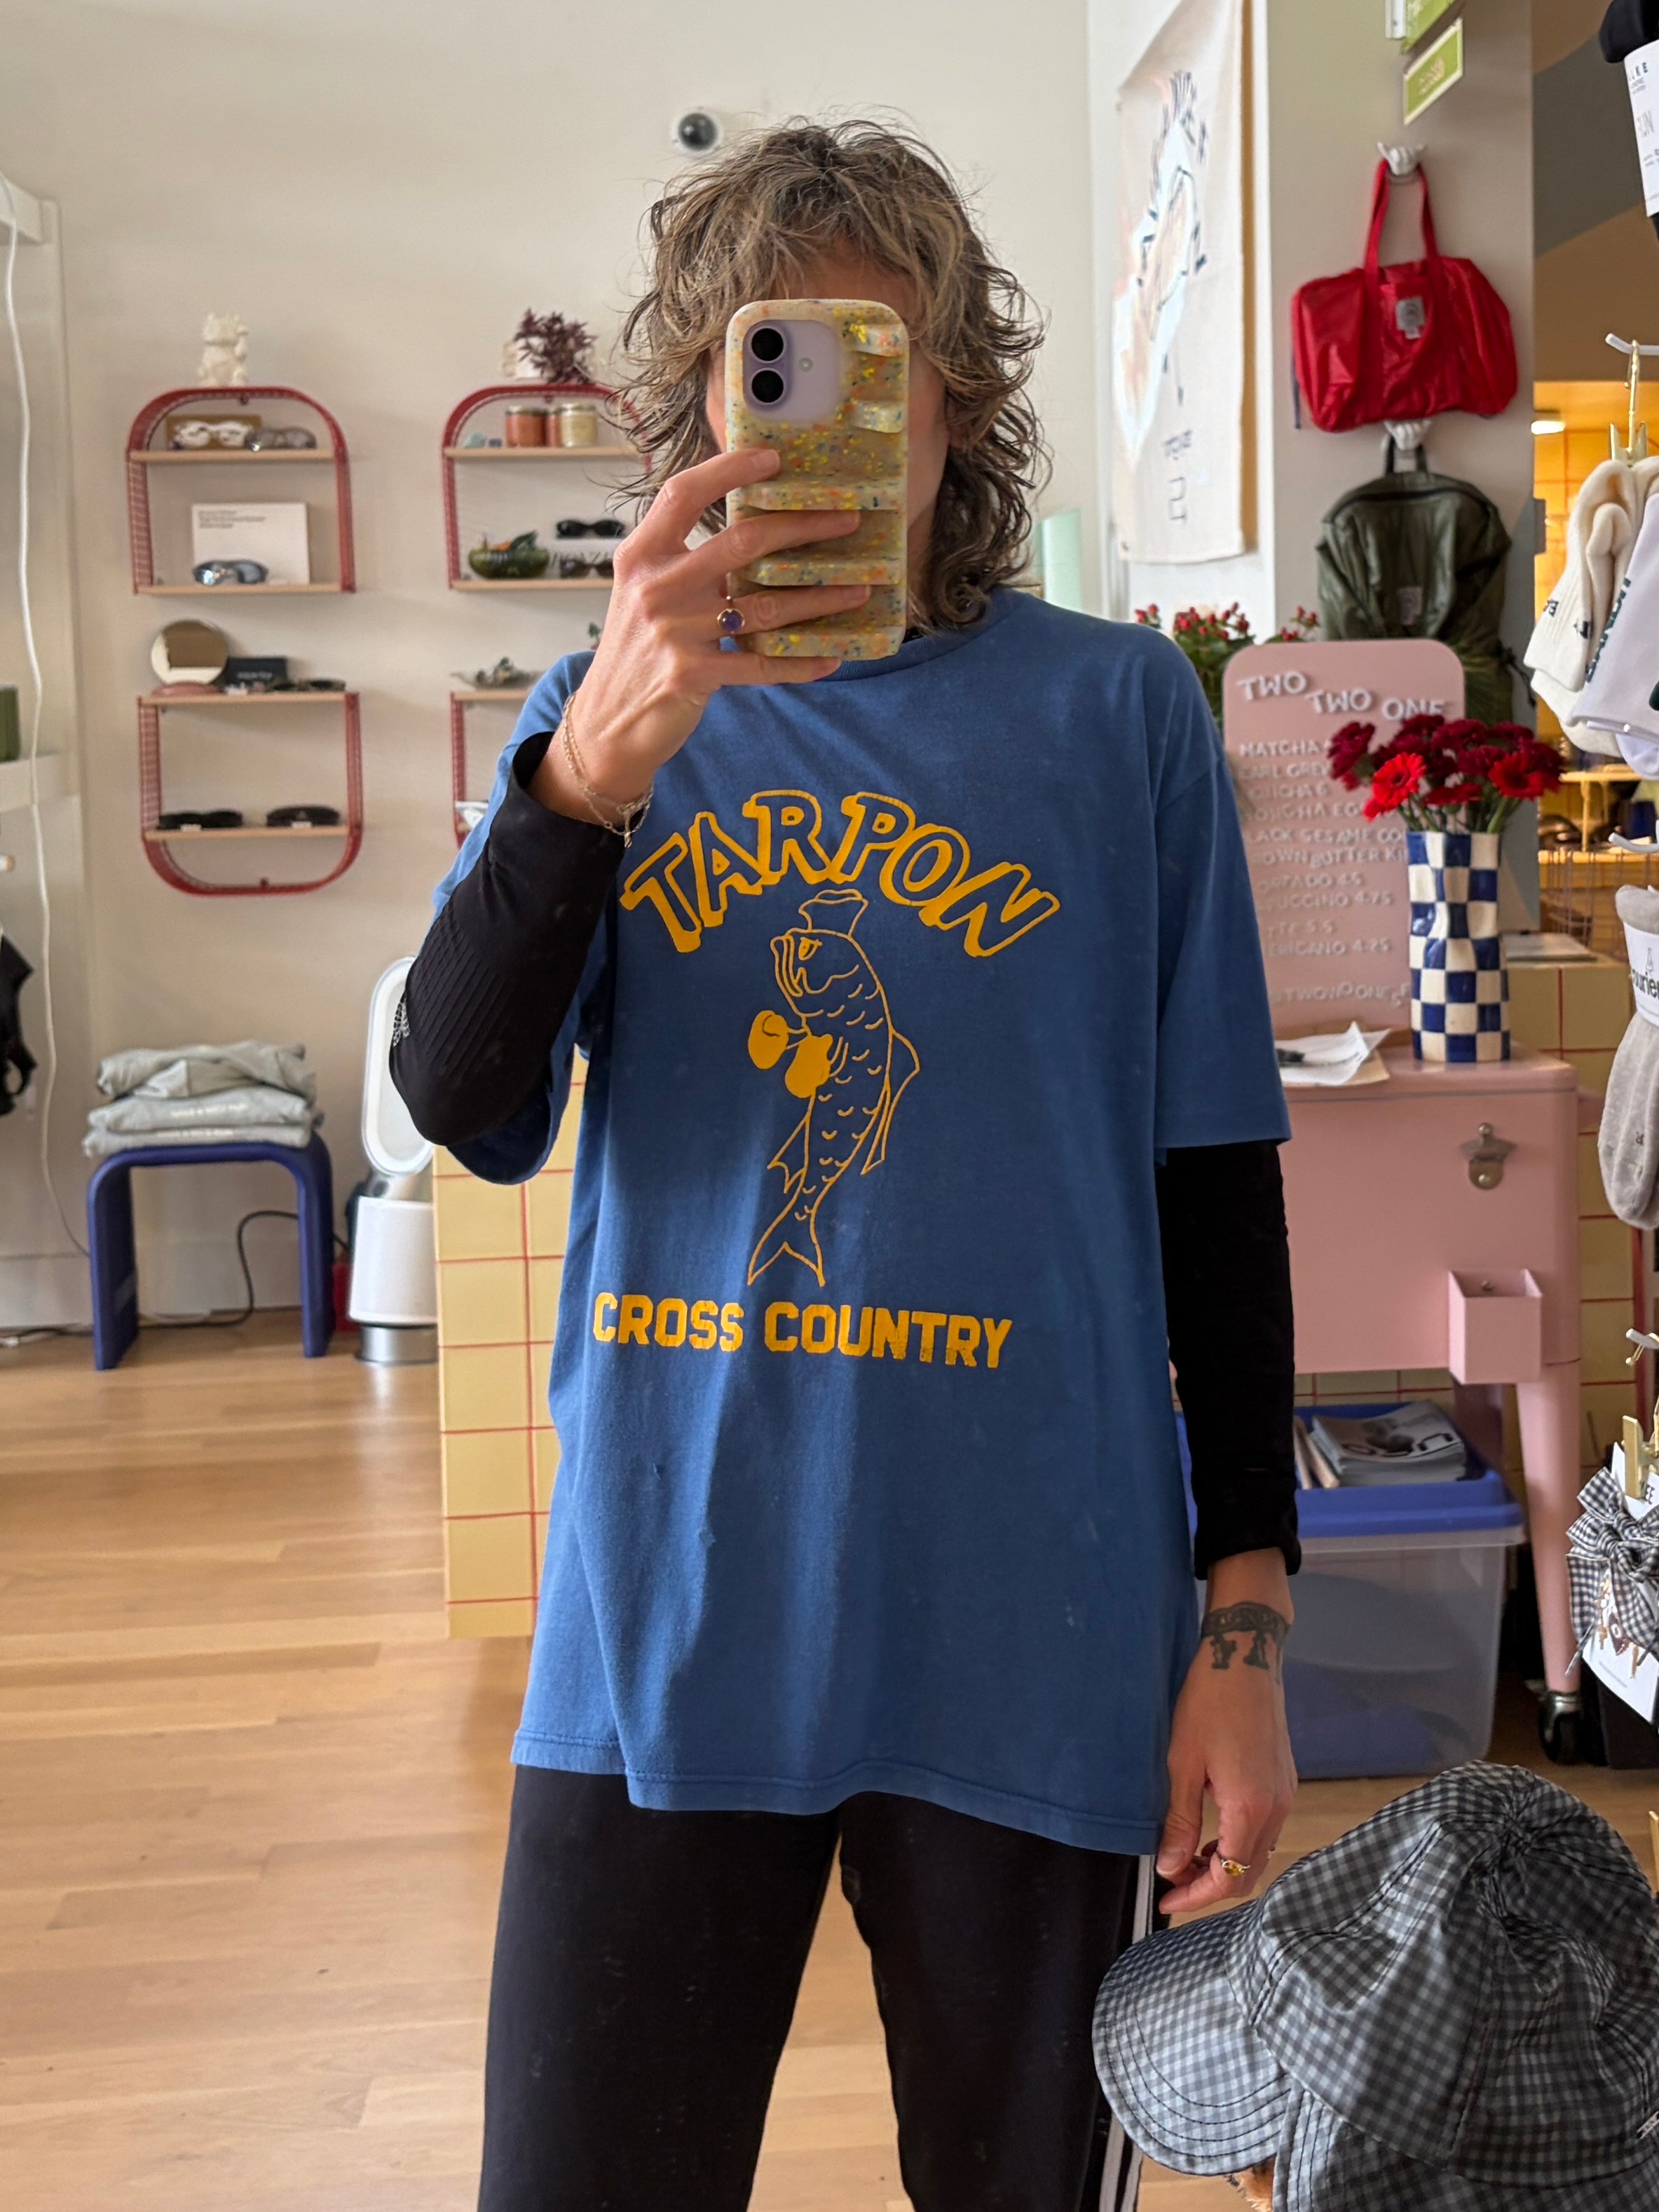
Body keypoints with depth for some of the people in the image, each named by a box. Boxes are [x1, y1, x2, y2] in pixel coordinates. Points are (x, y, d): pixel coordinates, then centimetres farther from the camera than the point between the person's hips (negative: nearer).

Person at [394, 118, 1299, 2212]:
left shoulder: (1117, 713, -1)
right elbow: (463, 1100, -10)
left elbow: (1217, 1177, 2)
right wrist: (603, 755, -26)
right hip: (667, 1627, 1)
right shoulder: (608, 714, 4)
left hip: (1028, 1639, 0)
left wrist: (1249, 1608, 0)